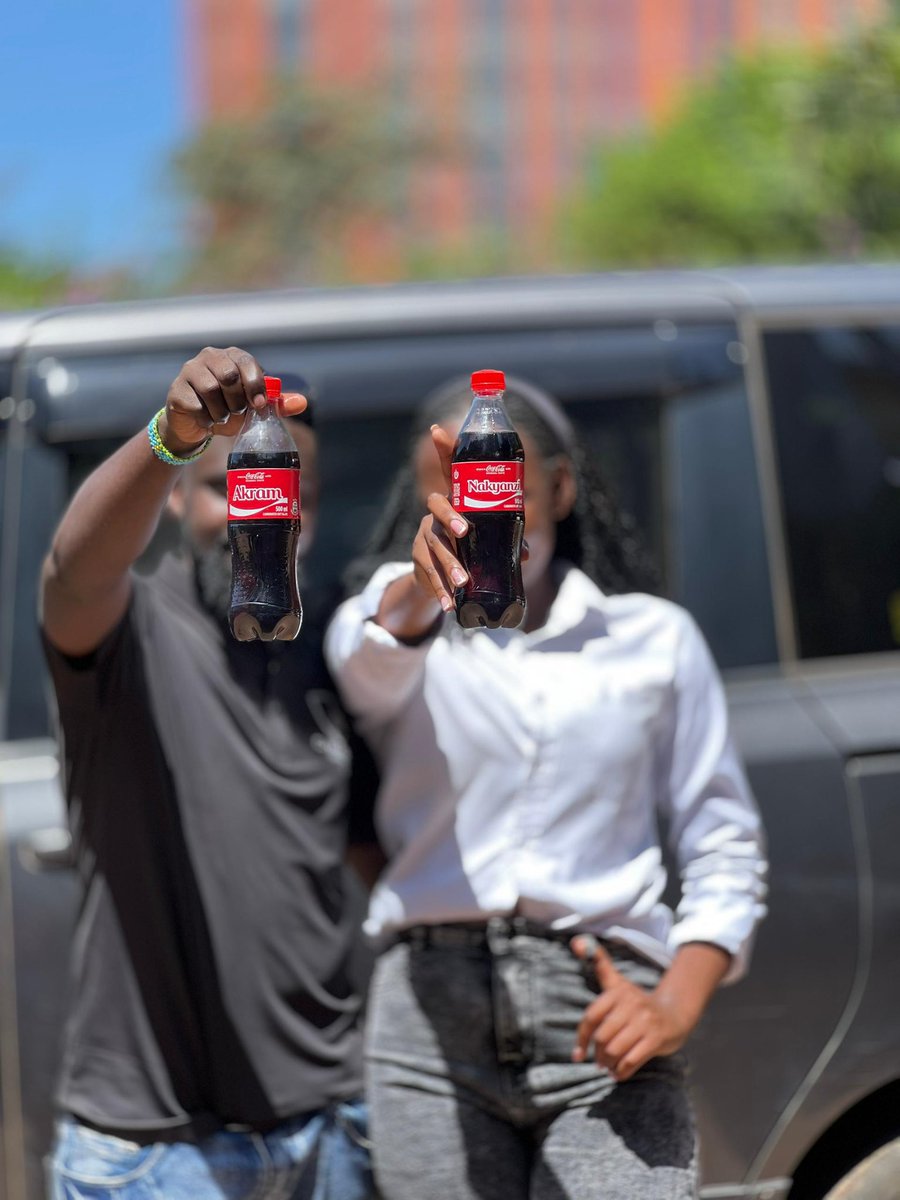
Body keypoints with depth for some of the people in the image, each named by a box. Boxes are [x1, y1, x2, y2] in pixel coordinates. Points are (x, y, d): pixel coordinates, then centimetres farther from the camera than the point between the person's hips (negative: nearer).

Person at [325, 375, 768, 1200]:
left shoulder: (655, 637, 12)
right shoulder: (394, 616, 9)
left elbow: (725, 850, 12)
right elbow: (371, 658, -17)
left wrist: (676, 1007, -4)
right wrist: (422, 586, -40)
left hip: (602, 1017, 0)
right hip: (436, 1016, 0)